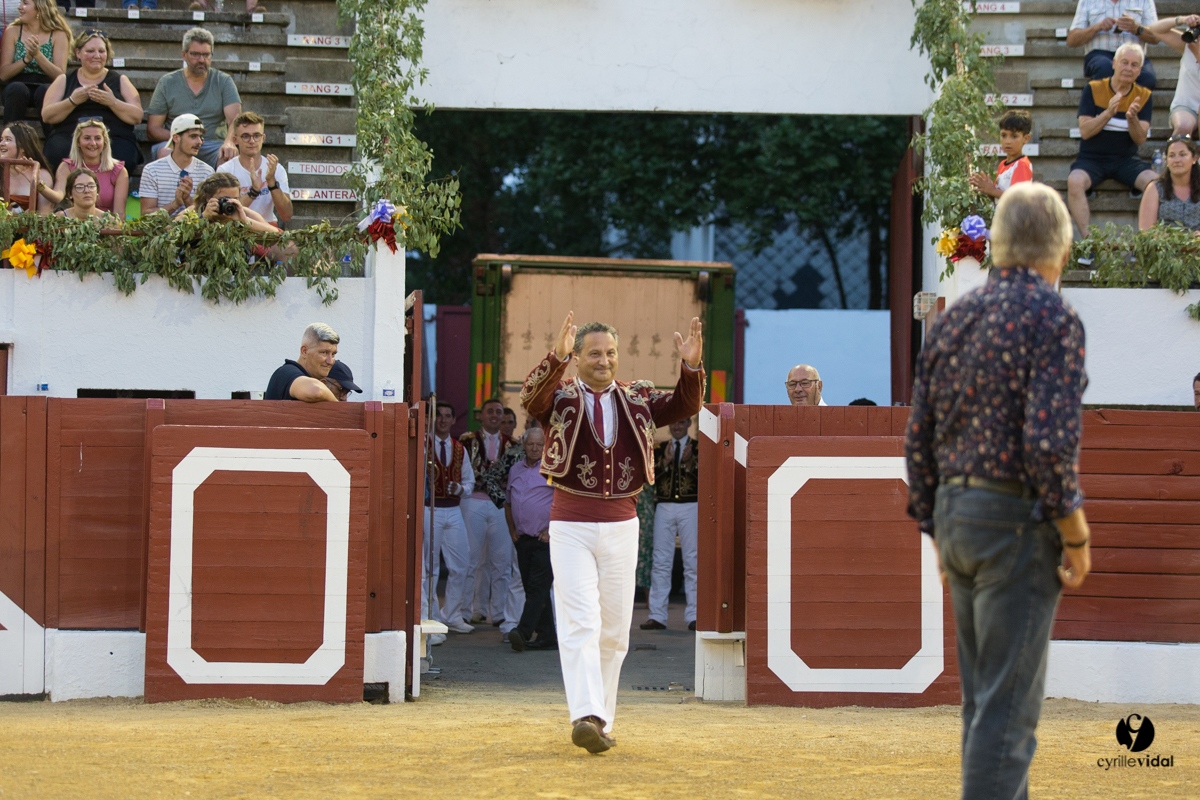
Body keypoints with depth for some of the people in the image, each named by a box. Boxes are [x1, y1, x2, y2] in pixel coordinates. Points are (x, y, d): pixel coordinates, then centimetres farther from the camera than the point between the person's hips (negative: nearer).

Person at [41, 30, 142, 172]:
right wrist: (72, 101, -11)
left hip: (114, 139, -1)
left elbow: (137, 117, 7)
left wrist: (112, 102, -11)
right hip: (68, 138, 1)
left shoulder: (120, 80, 19)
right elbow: (46, 116, 6)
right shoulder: (64, 81, 19)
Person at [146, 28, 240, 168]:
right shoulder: (167, 83, 11)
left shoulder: (223, 81, 10)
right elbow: (152, 129, 8)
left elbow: (235, 119, -5)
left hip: (213, 145, 0)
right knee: (165, 153, -36)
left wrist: (228, 143, -28)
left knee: (231, 156, -35)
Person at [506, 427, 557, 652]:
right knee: (532, 588, 6)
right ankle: (547, 637, 10)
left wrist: (551, 530, -14)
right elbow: (509, 503, 25)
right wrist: (512, 530, 13)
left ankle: (524, 632, -23)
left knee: (538, 587, -14)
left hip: (546, 539, -7)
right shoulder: (515, 470, 15)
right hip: (522, 539, 7)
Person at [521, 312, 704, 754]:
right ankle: (585, 717, -23)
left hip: (621, 523, 4)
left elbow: (685, 405, -2)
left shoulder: (638, 398, 10)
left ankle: (600, 721, 17)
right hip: (571, 525, -4)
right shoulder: (560, 397, 0)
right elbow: (532, 397, -22)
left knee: (614, 629, 8)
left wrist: (691, 368, -22)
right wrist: (557, 358, -40)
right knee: (581, 623, -14)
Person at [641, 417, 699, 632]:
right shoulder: (660, 449, 13)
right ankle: (657, 616, 0)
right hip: (664, 508, 2)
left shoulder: (698, 448, 6)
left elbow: (703, 478, -3)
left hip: (690, 508, -2)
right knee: (661, 562, -1)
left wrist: (689, 462, -16)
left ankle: (693, 616, -1)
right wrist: (665, 462, -9)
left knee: (692, 562, -4)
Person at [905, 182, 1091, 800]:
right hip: (1018, 522, -7)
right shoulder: (1053, 319, -12)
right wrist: (1076, 539, -11)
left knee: (986, 695, 15)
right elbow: (1049, 444, -21)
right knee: (1008, 703, -6)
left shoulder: (954, 318, 10)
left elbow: (919, 439, 12)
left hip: (957, 516, 7)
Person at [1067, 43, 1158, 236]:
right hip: (1092, 159, -2)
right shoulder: (1093, 89, -2)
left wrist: (1132, 118, -23)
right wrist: (1108, 112, -24)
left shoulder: (1143, 96, 4)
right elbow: (1085, 131, -9)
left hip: (1126, 160, 2)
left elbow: (1140, 139, -3)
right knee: (1075, 181, -35)